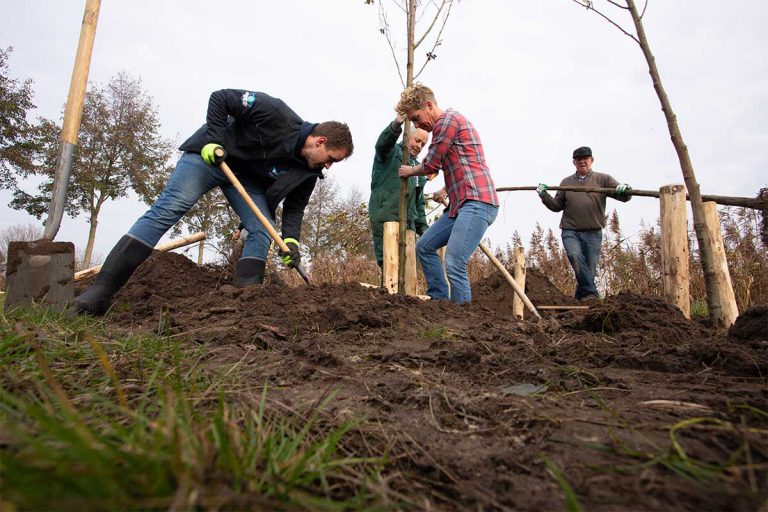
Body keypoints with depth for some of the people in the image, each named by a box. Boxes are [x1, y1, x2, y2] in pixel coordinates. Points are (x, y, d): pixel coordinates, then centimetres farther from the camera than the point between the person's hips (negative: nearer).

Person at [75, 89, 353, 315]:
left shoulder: (308, 171, -10)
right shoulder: (276, 113, -27)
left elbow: (295, 206, -4)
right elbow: (220, 98, -19)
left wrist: (290, 239, -21)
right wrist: (213, 140, -28)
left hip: (248, 178, 6)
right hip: (210, 155, -6)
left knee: (262, 231, -13)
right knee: (166, 210, -17)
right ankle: (100, 291, -19)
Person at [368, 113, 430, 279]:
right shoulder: (392, 152, 7)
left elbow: (419, 202, 27)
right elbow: (383, 141, -19)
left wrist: (422, 225, 17)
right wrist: (397, 124, -38)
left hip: (408, 222, 7)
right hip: (384, 218, -7)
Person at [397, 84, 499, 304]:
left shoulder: (448, 118, -7)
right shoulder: (446, 123, 22)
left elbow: (430, 165, -5)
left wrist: (410, 171, 14)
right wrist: (447, 191, 34)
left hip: (477, 203, -11)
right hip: (461, 204, 11)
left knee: (454, 265, -19)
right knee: (424, 246, 15)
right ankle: (439, 299, 16)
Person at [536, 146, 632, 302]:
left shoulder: (602, 179, 8)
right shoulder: (566, 182, 15)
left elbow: (624, 197, 2)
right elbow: (557, 206, 14)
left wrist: (625, 190, -21)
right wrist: (544, 196, -2)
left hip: (593, 233, 0)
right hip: (570, 232, 0)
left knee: (590, 267, 1)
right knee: (575, 256, -26)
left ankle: (582, 296, 16)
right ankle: (591, 292, -21)